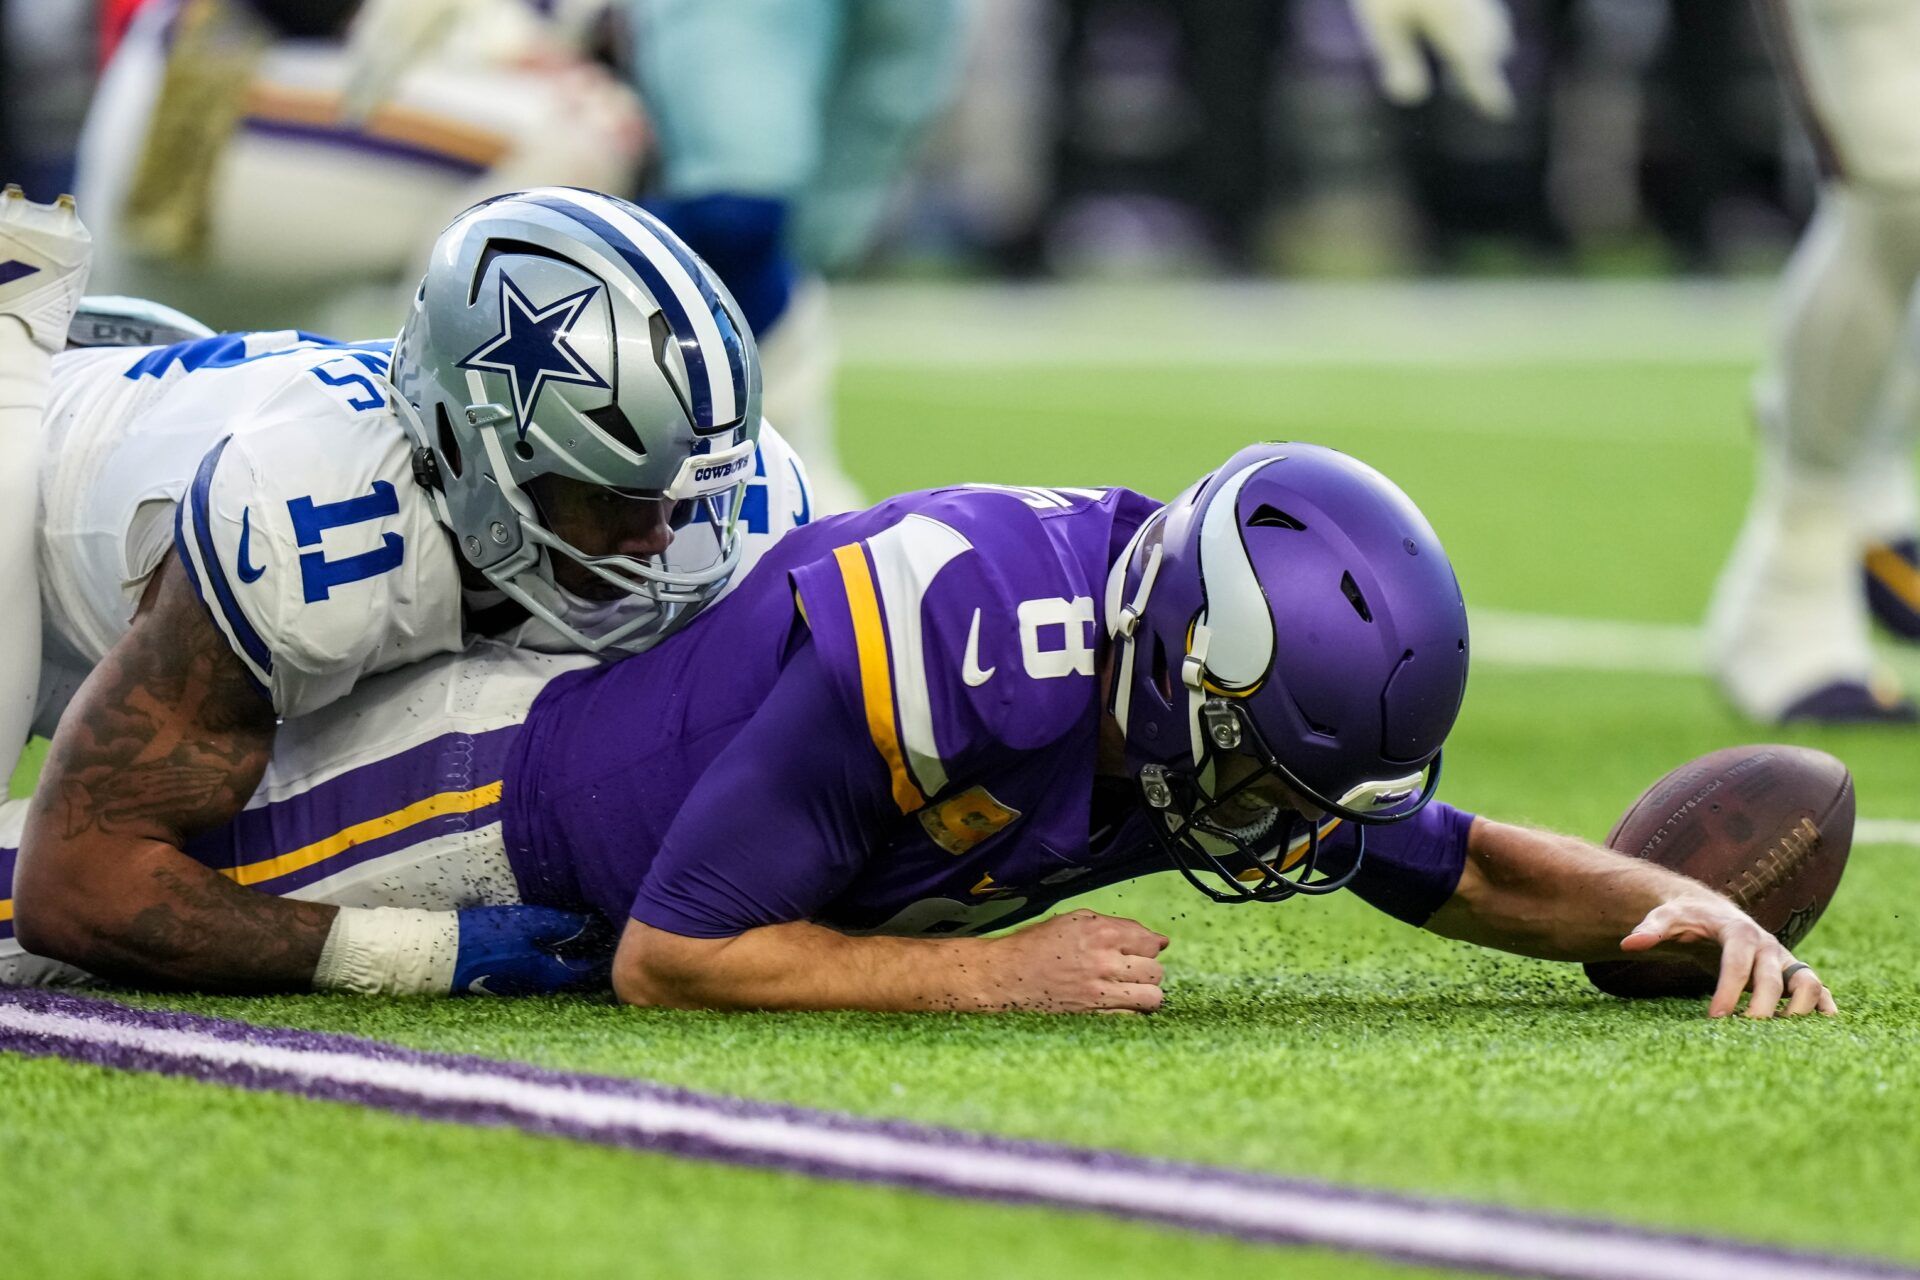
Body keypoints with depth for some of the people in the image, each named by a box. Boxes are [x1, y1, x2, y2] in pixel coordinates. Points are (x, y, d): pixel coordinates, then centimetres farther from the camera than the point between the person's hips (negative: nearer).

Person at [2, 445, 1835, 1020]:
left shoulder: (1226, 699, -22)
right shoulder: (943, 650, -42)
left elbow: (1469, 875, -5)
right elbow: (669, 967, -33)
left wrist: (1677, 901, -24)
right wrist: (988, 971, -37)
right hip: (522, 758, -7)